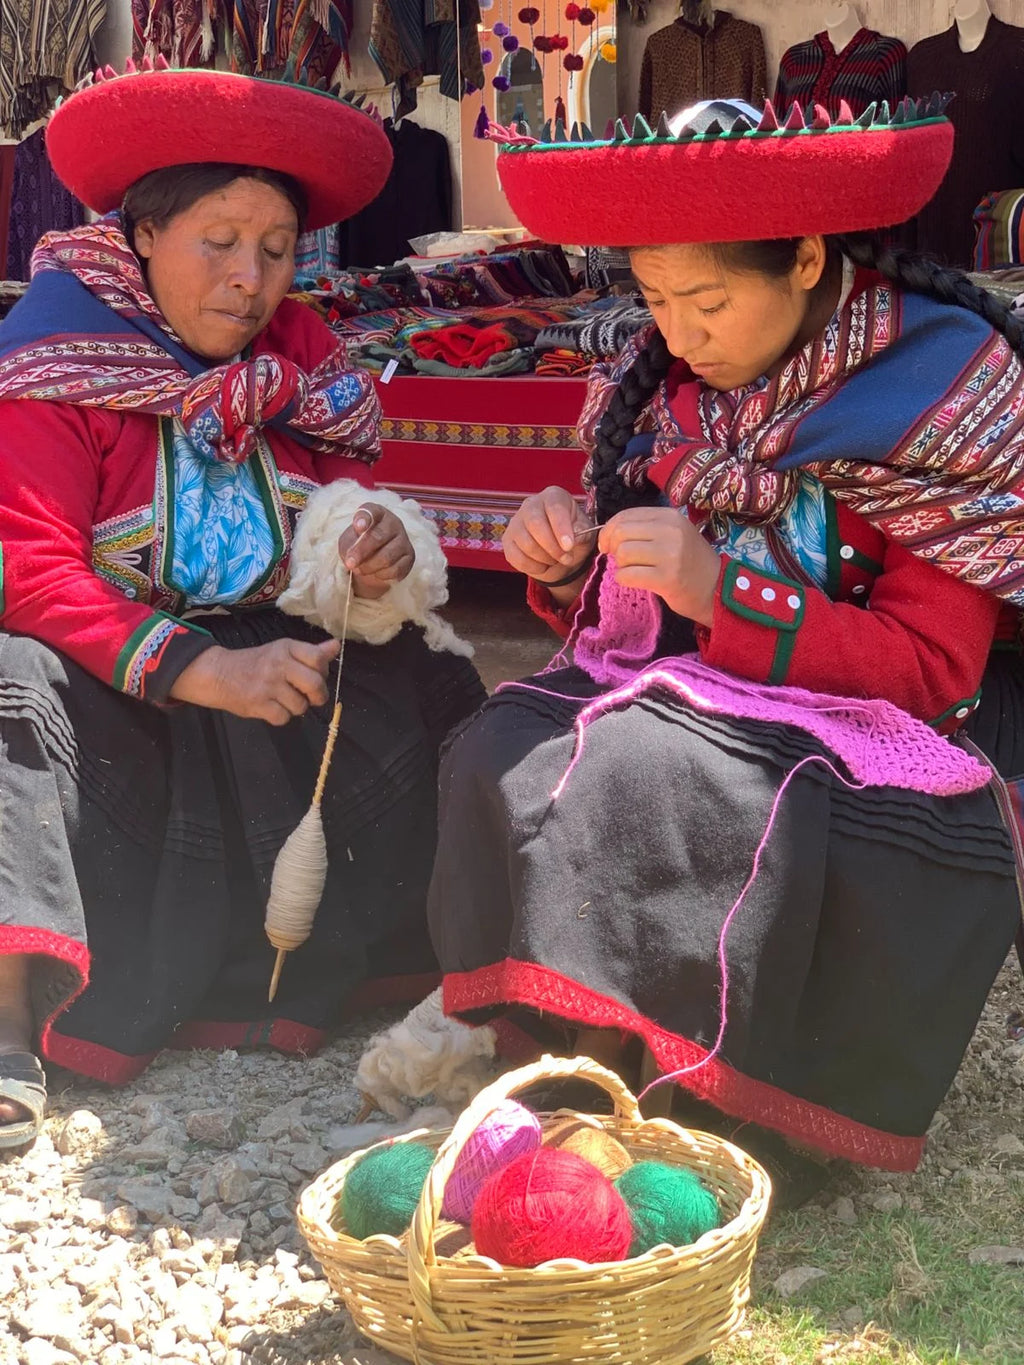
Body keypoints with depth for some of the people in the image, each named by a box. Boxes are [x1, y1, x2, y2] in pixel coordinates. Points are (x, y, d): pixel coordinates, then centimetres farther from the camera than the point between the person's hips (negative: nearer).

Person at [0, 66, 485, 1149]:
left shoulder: (299, 354, 6)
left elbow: (349, 500, 9)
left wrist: (383, 551, -18)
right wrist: (200, 671, -31)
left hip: (267, 655, 5)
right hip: (103, 677, -4)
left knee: (433, 703, -18)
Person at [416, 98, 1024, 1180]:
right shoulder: (662, 383, 5)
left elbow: (930, 666, -14)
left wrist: (721, 589, -25)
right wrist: (565, 567, -11)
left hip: (864, 732, -5)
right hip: (678, 688, 5)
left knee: (646, 783, -32)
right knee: (501, 756, -22)